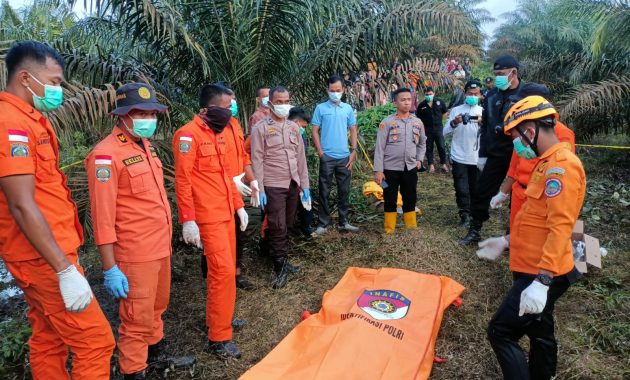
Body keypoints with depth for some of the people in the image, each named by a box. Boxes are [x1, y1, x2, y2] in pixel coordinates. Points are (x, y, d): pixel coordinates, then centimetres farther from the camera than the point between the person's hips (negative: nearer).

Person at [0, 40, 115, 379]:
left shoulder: (28, 120, 14)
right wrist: (65, 269, -25)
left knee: (48, 341, 18)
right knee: (95, 340, -3)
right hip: (44, 258, -10)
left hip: (42, 256, 10)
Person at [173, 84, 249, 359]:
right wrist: (187, 220, -19)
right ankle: (219, 338, 2)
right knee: (223, 270, -9)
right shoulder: (189, 135, -14)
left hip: (226, 212, 9)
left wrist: (238, 205, 18)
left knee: (227, 267, 15)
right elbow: (182, 180, -17)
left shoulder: (218, 134, 14)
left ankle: (217, 318, 32)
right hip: (208, 216, -9)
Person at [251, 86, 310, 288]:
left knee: (287, 226, 12)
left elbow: (301, 157, 13)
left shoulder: (294, 127, 11)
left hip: (293, 185, 5)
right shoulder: (261, 128, -4)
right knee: (278, 228, -5)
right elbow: (257, 161, -8)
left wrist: (304, 185, 9)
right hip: (273, 186, -5)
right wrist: (259, 189, -13)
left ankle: (283, 261, 26)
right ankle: (280, 269, 5)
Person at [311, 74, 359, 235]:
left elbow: (353, 130, 12)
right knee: (324, 191, 3)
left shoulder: (348, 108, 8)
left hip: (344, 157, 3)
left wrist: (353, 151, 3)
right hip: (327, 157, -3)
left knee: (344, 191, 10)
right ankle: (323, 223, 12)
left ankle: (343, 222, 21)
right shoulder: (320, 108, 0)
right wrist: (320, 152, -8)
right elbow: (315, 131, -1)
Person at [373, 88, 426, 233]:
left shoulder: (417, 122, 4)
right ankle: (389, 230, 21)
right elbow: (380, 147, -8)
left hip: (410, 168, 3)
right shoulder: (387, 122, -8)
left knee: (410, 199, 13)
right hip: (390, 168, -3)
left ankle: (411, 228, 28)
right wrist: (378, 170, -12)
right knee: (390, 200, 7)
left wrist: (419, 159, 8)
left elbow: (422, 143, 20)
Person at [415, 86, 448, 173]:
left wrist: (439, 119, 9)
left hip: (438, 128, 0)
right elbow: (418, 118, 4)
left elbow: (444, 112, 12)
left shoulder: (440, 102, -5)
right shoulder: (421, 105, -7)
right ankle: (431, 165, 19)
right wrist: (423, 125, -2)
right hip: (427, 129, 0)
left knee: (441, 147, 3)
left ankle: (443, 164, 18)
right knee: (429, 148, 8)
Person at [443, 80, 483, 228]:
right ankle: (465, 215, 9)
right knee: (462, 189, -1)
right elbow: (445, 132, -3)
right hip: (459, 157, -1)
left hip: (477, 158, 2)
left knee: (476, 188, 12)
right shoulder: (456, 110, 2)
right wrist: (454, 123, -23)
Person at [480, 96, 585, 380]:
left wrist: (542, 280, -31)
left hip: (540, 276, -10)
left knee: (501, 332, -6)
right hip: (534, 269, 10)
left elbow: (560, 227, -27)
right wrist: (508, 242, 27)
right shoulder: (548, 163, 12)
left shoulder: (561, 165, -20)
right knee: (540, 333, 21)